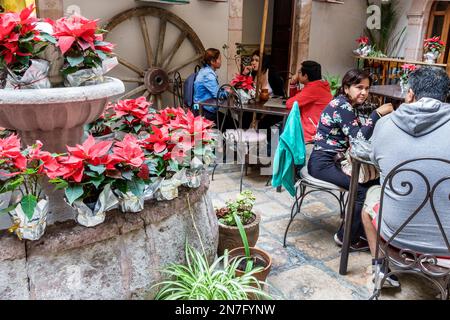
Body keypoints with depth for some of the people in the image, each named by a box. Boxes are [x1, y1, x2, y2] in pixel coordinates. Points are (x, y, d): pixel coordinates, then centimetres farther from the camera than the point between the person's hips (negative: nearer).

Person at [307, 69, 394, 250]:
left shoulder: (349, 106, 13)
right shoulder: (341, 106, -16)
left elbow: (360, 134, 9)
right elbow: (359, 138, -22)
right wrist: (378, 113, -23)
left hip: (336, 160, 9)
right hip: (323, 163, -9)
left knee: (374, 181, -2)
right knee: (363, 191, -17)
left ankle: (361, 231, 10)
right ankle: (346, 237, 1)